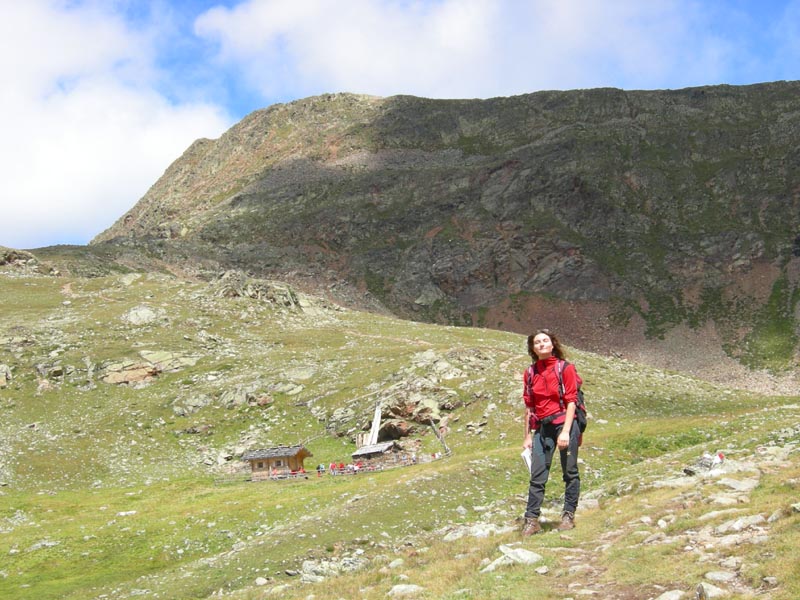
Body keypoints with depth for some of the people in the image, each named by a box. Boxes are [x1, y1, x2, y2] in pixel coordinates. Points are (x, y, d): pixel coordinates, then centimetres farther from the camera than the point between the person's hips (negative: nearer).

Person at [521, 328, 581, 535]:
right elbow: (529, 407, 13)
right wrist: (528, 436, 10)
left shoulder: (565, 369, -2)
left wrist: (565, 432, -15)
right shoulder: (530, 373, 10)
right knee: (537, 475, -2)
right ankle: (532, 519, -1)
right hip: (542, 428, 3)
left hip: (564, 424, -3)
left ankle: (569, 515, 14)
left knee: (570, 472, 3)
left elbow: (571, 402, -6)